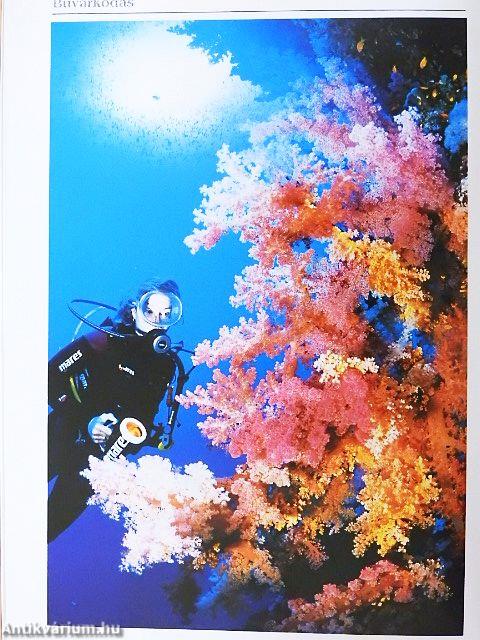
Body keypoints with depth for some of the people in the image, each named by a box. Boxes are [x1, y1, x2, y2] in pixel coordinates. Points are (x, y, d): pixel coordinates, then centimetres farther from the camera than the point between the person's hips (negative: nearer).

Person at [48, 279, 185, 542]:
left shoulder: (166, 364, -2)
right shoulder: (104, 339, -13)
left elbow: (145, 414, 5)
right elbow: (50, 377, -15)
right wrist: (86, 421, -23)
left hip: (100, 451, 3)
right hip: (60, 437, -3)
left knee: (61, 515, 7)